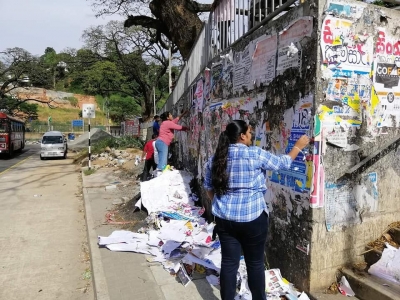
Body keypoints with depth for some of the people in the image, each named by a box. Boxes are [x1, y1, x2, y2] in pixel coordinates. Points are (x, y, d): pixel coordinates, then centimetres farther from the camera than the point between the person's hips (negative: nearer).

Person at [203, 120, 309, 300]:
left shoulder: (215, 159, 3)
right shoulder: (255, 154, -11)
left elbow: (209, 188, 10)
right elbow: (283, 163, 1)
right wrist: (298, 146, 16)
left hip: (225, 218, 4)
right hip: (252, 218, -4)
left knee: (229, 262, 12)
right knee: (255, 263, 14)